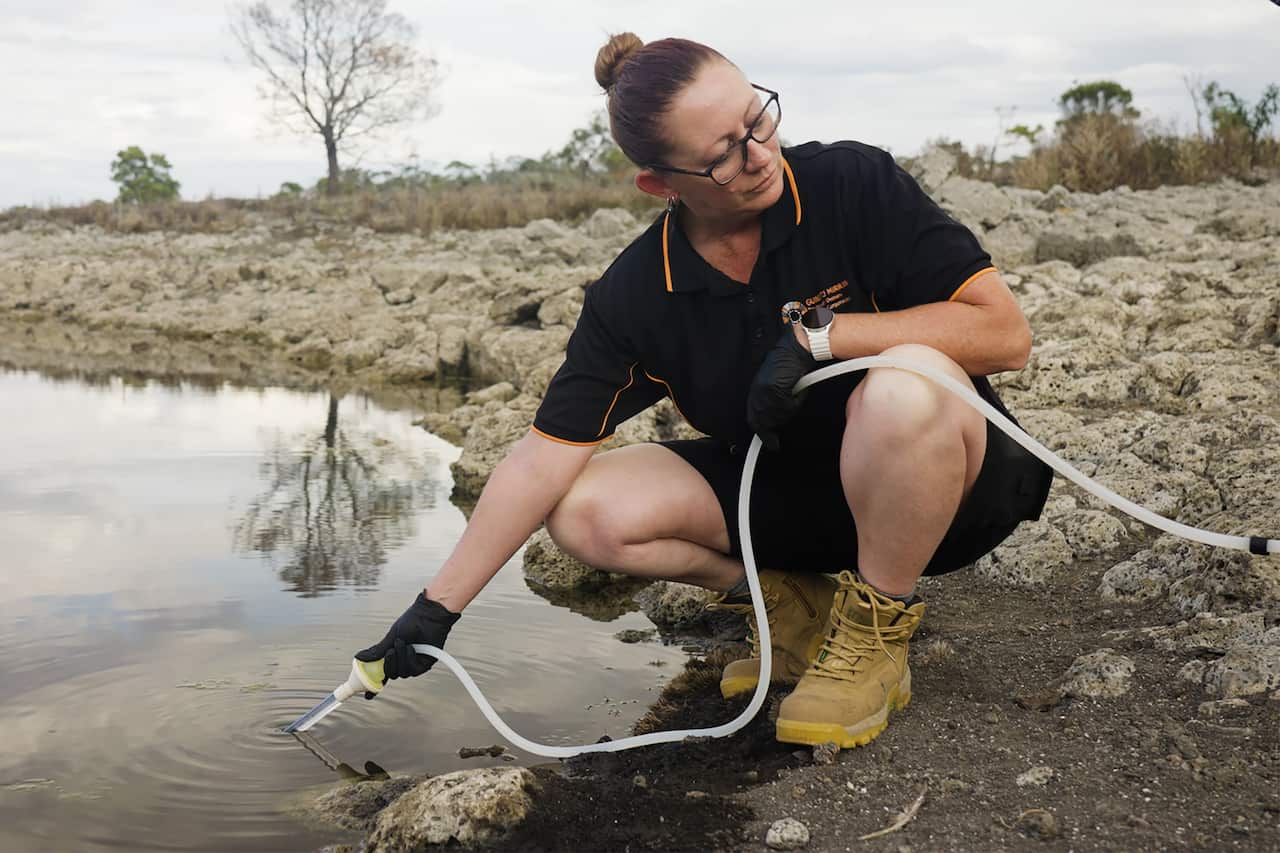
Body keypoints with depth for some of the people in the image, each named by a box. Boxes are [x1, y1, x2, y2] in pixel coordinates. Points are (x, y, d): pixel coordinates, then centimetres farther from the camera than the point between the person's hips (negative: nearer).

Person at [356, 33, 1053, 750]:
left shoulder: (854, 182, -19)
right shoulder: (634, 294, -11)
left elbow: (1006, 333, -22)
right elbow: (545, 457, -10)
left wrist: (820, 332, -29)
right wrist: (438, 606, -14)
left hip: (937, 481, -3)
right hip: (781, 488, 3)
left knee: (904, 387, -38)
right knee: (588, 514, -15)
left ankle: (875, 636, -13)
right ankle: (796, 604, 4)